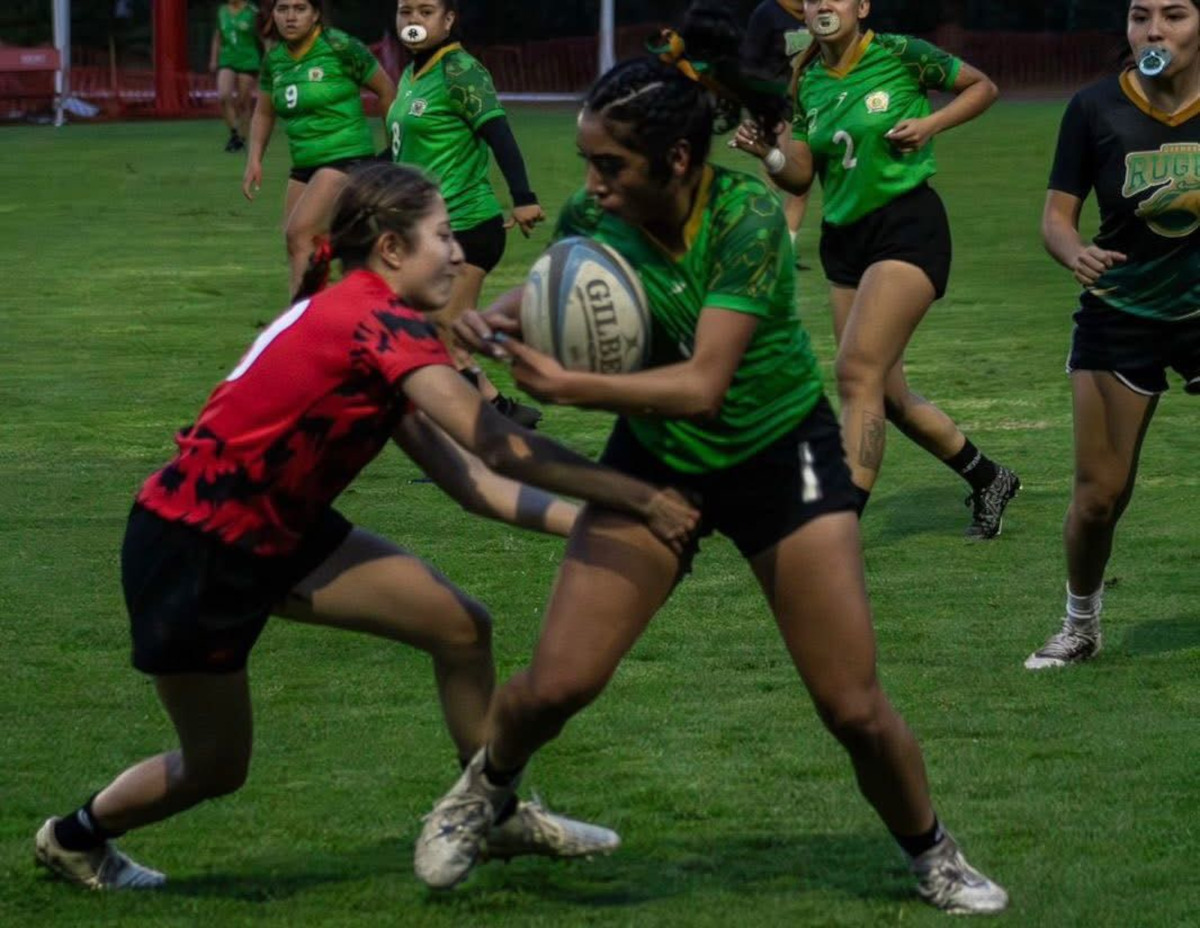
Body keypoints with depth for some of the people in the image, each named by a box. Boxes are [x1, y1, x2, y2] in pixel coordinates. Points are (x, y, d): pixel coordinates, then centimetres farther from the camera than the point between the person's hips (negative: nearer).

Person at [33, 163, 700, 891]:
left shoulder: (367, 331, 6)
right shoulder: (381, 325, -23)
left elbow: (472, 482, 2)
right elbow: (498, 447, -30)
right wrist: (642, 500, -27)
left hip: (274, 534, 9)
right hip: (188, 554, -9)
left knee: (461, 625, 0)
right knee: (217, 766, 9)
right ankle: (75, 837, 36)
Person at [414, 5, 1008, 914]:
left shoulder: (748, 217, -28)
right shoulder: (593, 216, -16)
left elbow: (701, 386, -35)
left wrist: (566, 387, -40)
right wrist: (502, 313, -13)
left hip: (780, 459, -3)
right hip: (655, 460, 3)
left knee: (856, 710, -4)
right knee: (556, 684, -10)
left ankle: (936, 856, 25)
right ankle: (486, 788, 23)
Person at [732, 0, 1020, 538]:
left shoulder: (900, 55, -8)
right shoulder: (809, 83, 8)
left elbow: (983, 87, 4)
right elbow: (801, 178, 11)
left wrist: (931, 124, -11)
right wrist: (768, 154, -10)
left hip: (908, 226, -7)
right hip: (844, 236, 7)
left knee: (857, 372, -19)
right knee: (887, 397, 11)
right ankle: (988, 481, 32)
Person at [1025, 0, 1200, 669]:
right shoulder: (1097, 110, -10)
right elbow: (1057, 216, -6)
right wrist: (1075, 253, -27)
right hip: (1121, 314, 0)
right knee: (1100, 494, 0)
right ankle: (1081, 625, 23)